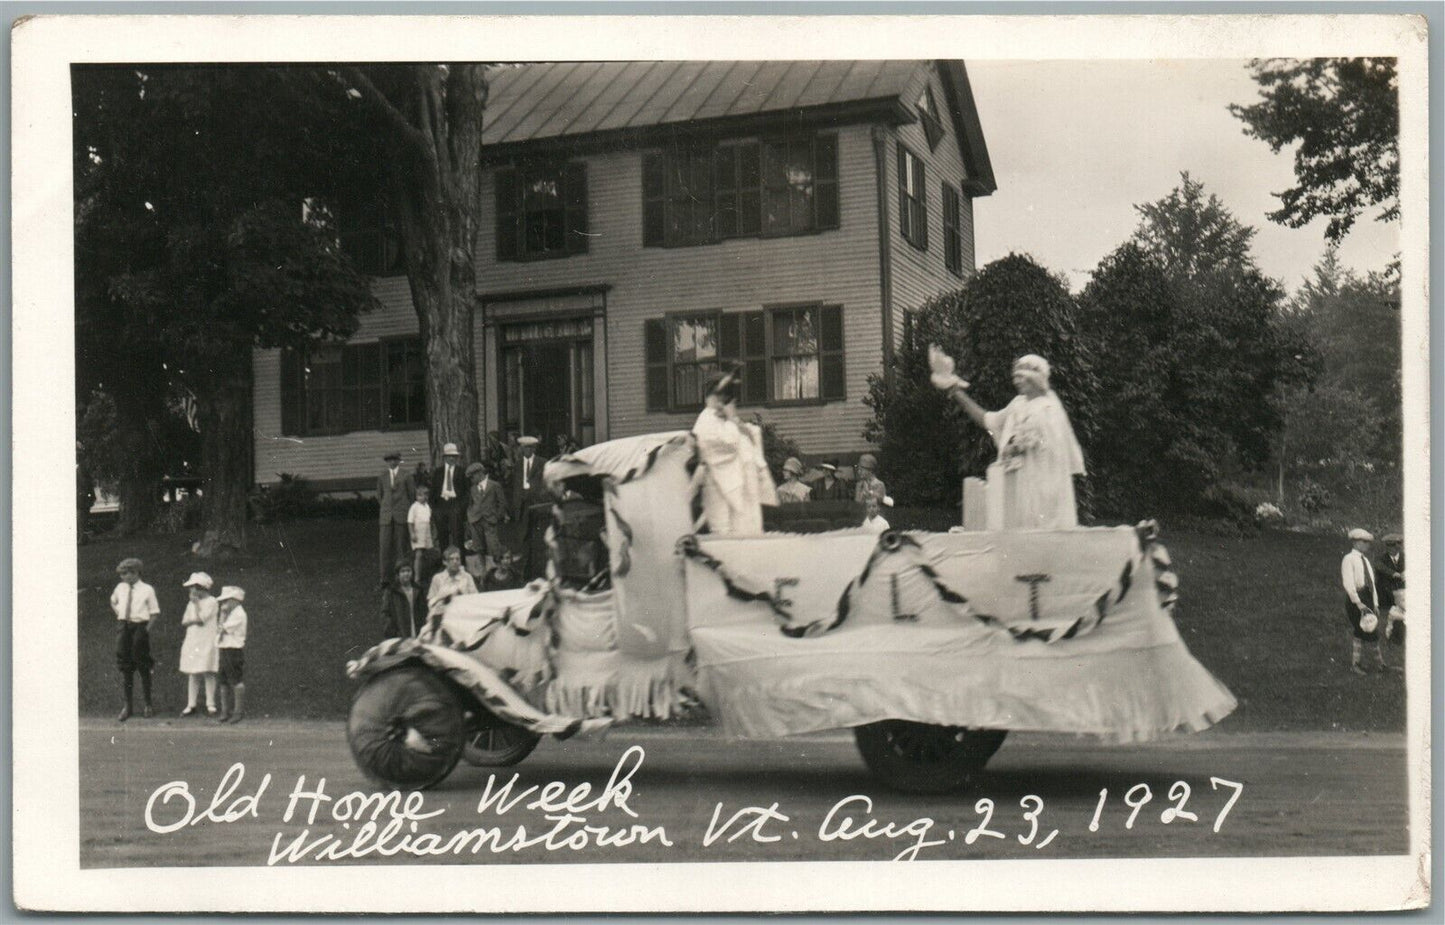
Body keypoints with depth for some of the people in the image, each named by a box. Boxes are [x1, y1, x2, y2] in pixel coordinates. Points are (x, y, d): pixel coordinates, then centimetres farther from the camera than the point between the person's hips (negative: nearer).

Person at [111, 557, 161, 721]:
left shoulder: (147, 590, -4)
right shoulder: (120, 588, 8)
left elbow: (154, 612, 0)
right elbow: (113, 602, 28)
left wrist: (147, 628, -8)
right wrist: (120, 614, 15)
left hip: (139, 627, -4)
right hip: (123, 627, 4)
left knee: (143, 667, 2)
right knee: (125, 667, 5)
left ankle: (148, 705, 12)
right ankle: (127, 705, 12)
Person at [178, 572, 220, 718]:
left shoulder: (211, 602, -5)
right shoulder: (191, 604, 16)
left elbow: (201, 619, -15)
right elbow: (184, 622, 12)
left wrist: (196, 602, -8)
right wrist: (194, 620, -8)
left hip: (207, 643, -6)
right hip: (191, 642, 6)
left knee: (208, 673, -7)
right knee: (192, 674, 5)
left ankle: (211, 706, -3)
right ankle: (191, 705, 9)